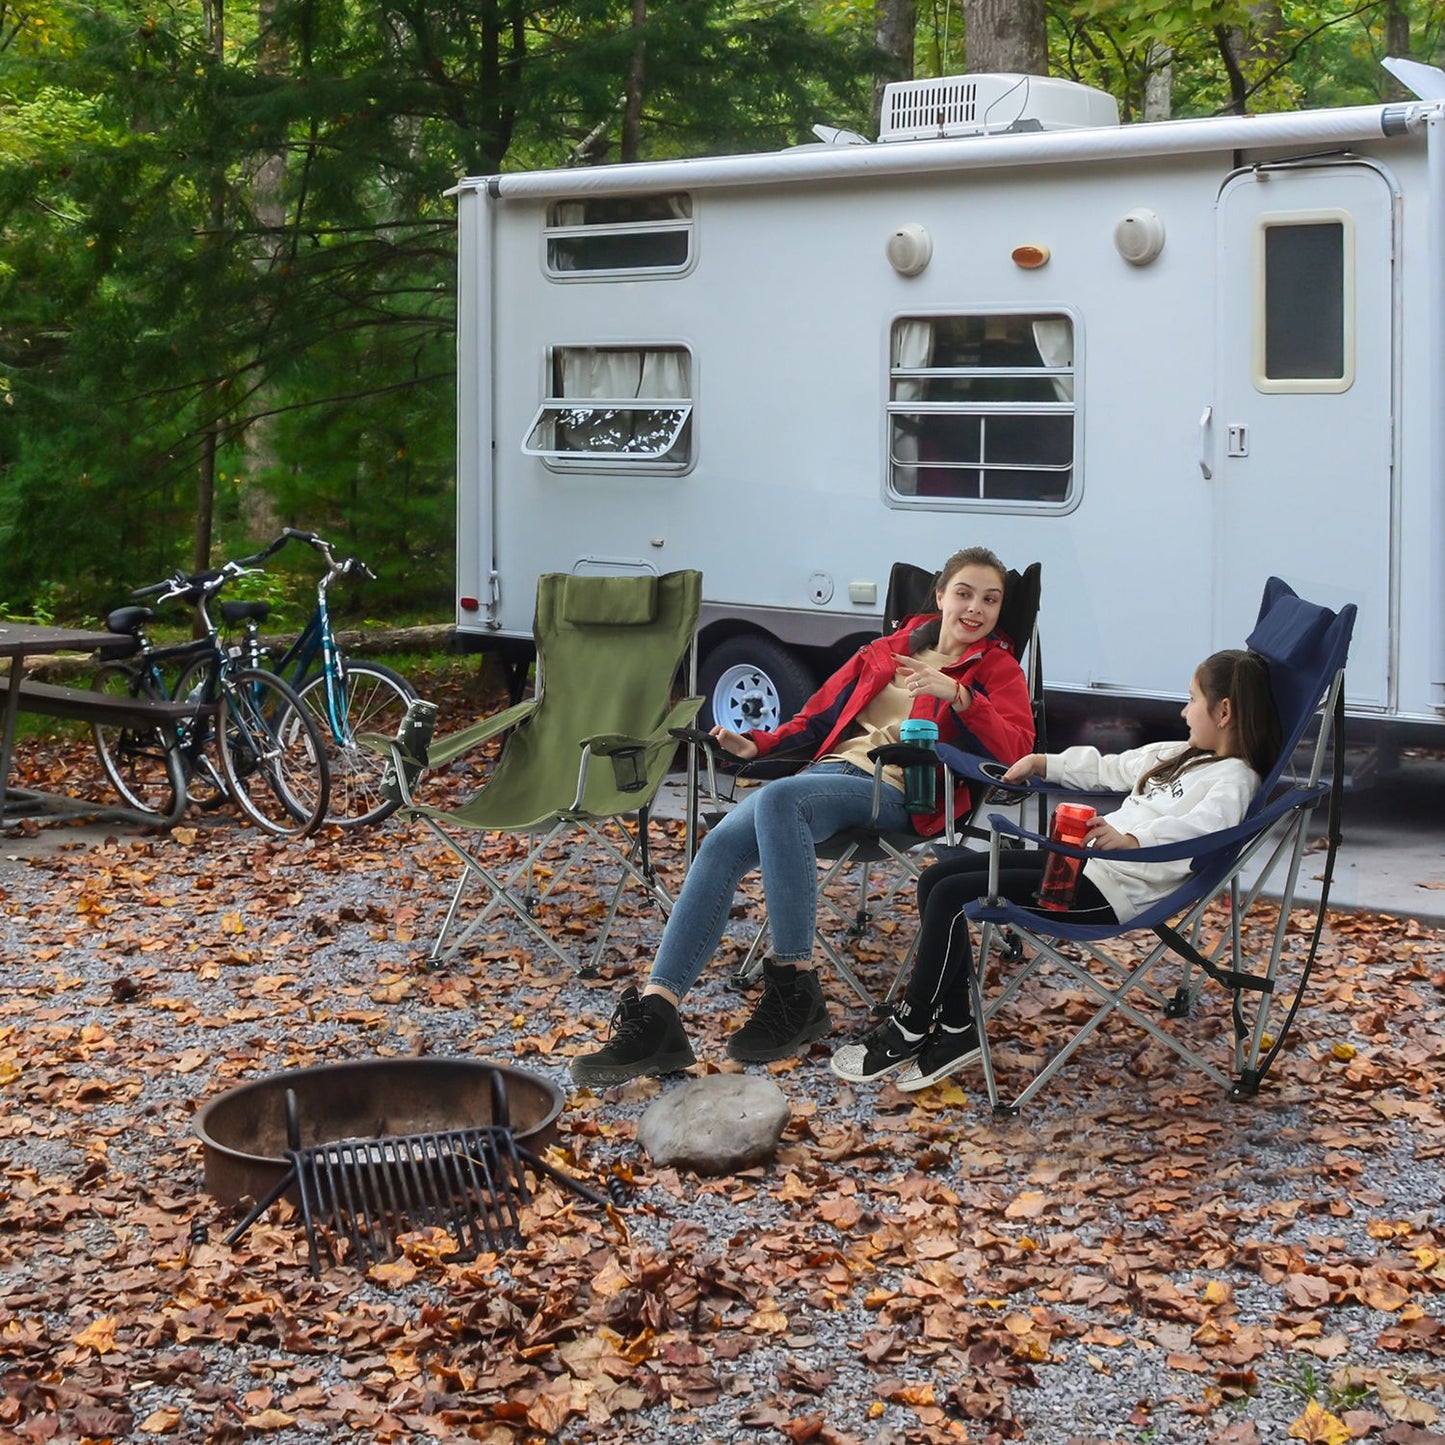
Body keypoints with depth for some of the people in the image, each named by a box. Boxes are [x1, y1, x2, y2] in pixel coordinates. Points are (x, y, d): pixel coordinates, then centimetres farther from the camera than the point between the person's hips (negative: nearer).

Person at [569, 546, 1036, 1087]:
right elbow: (821, 715, 28)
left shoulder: (997, 669, 10)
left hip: (898, 793, -5)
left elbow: (1015, 750, -7)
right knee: (723, 842, -24)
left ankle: (796, 992, -32)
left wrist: (958, 695, -21)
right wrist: (758, 745, 11)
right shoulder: (889, 651, 25)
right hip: (832, 767, 5)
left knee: (777, 798, -36)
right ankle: (656, 1010, -33)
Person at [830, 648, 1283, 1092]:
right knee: (936, 879, 1)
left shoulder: (1234, 778, -10)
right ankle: (954, 1029, 0)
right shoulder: (1183, 755, 20)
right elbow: (1113, 768, 34)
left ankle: (907, 1033, -5)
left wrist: (1130, 841, -45)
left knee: (951, 896, -18)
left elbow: (1196, 830, -30)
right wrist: (1042, 763, 30)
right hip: (1083, 858, 11)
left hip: (1112, 888, -10)